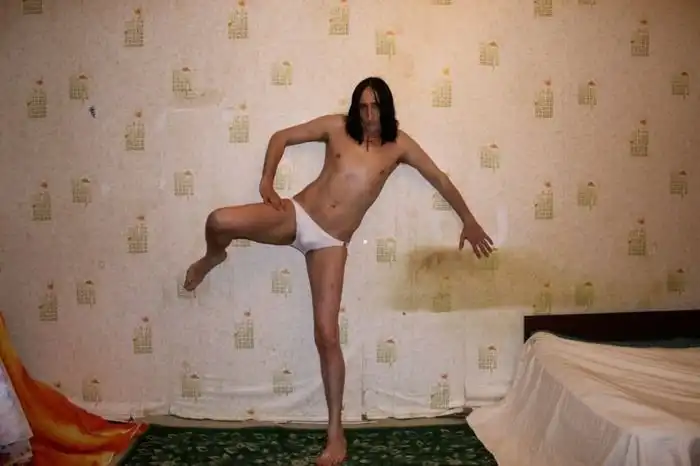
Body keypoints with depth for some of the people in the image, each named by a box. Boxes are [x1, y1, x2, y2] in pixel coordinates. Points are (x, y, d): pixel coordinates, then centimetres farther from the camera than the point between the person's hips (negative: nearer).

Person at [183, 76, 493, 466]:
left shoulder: (399, 144, 5)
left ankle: (336, 431, 9)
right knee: (219, 221, -26)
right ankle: (214, 258, 15)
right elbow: (282, 137, 8)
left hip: (331, 243, 0)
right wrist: (267, 181, -6)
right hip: (296, 216, 1)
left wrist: (469, 221, 16)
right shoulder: (337, 127, 3)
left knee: (327, 336, -5)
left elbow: (440, 178, 13)